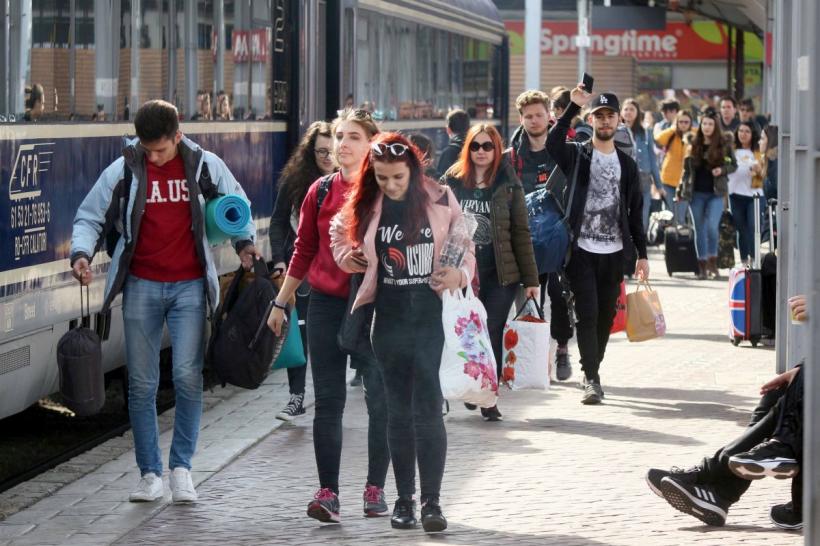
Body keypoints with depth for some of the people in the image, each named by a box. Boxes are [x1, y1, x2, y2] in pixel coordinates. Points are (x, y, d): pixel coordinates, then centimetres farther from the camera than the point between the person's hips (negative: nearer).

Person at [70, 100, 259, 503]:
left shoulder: (206, 166, -1)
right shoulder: (124, 170, -2)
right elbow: (89, 215, 4)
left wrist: (244, 242, -2)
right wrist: (82, 252, -14)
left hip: (189, 287, -1)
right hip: (141, 286, 1)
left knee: (188, 377, -8)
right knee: (141, 384, 3)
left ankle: (181, 466, 7)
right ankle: (150, 474, 12)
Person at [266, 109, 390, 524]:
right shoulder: (320, 192, 6)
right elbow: (304, 251, 13)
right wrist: (281, 302, 14)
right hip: (326, 303, 2)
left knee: (379, 398, 2)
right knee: (328, 400, 1)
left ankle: (375, 489, 13)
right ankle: (328, 493, 3)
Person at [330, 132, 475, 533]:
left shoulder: (440, 200, -3)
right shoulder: (365, 208, 4)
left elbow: (465, 251, 3)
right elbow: (341, 235, 21)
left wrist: (459, 274, -17)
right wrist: (351, 256, 1)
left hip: (434, 315, -3)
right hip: (390, 319, 3)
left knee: (428, 409, -8)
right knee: (398, 410, 9)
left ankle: (431, 501, -6)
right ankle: (404, 499, 17)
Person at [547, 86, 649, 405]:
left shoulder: (626, 164, 12)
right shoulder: (577, 156, 2)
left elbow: (635, 212, 14)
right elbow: (552, 144, -22)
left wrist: (642, 255, 10)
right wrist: (574, 106, -25)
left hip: (614, 252, 4)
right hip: (582, 250, -4)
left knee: (606, 316, 9)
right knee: (587, 314, -9)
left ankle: (592, 372, 22)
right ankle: (591, 379, -9)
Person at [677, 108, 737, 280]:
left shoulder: (724, 144, 2)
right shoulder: (693, 144, 7)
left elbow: (734, 165, 9)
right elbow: (686, 169, 11)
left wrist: (722, 170, -12)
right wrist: (680, 191, 7)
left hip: (716, 193, -2)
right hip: (696, 193, 2)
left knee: (712, 226, -16)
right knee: (700, 230, 5)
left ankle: (713, 263, 1)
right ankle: (702, 267, 11)